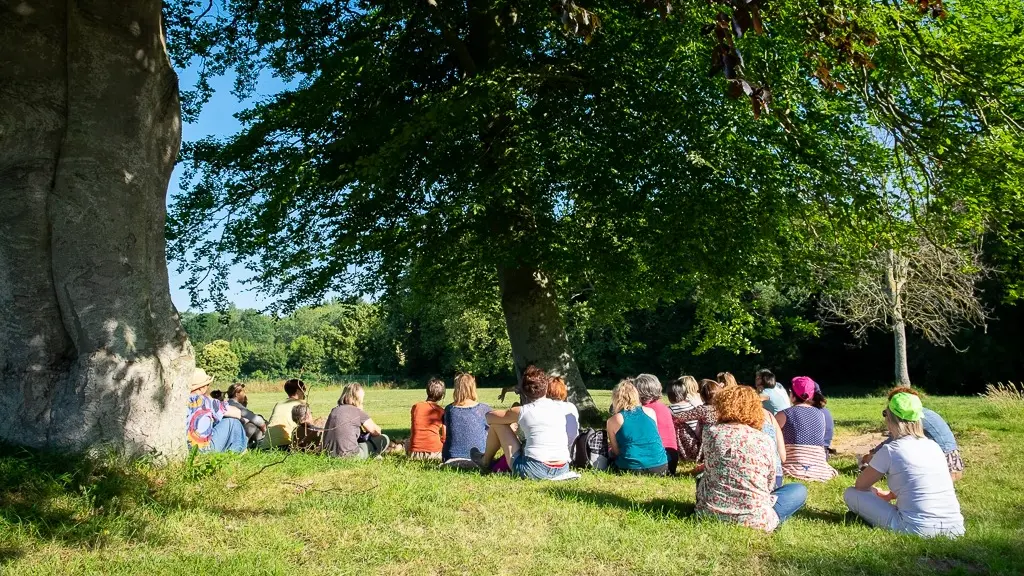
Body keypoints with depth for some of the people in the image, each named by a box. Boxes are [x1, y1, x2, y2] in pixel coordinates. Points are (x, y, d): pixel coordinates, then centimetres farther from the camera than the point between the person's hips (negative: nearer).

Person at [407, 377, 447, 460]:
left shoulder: (415, 406, 4)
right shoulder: (441, 411, -2)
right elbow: (445, 437, 0)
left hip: (414, 454, 2)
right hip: (434, 453, -2)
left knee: (407, 443, 35)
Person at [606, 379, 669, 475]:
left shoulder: (612, 421, -1)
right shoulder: (650, 411, 8)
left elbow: (616, 452, 3)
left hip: (632, 469, -2)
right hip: (660, 468, 2)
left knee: (610, 453, 27)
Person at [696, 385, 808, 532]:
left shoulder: (710, 433, -3)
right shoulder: (765, 441, -4)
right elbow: (770, 485, 8)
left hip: (711, 513, 2)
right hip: (754, 519, -2)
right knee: (800, 490, 20)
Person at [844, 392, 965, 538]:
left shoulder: (890, 450, -7)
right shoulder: (933, 445, 11)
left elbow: (860, 485, 6)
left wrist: (875, 493, 26)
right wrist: (890, 495, 39)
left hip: (918, 531, -6)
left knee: (851, 494, 5)